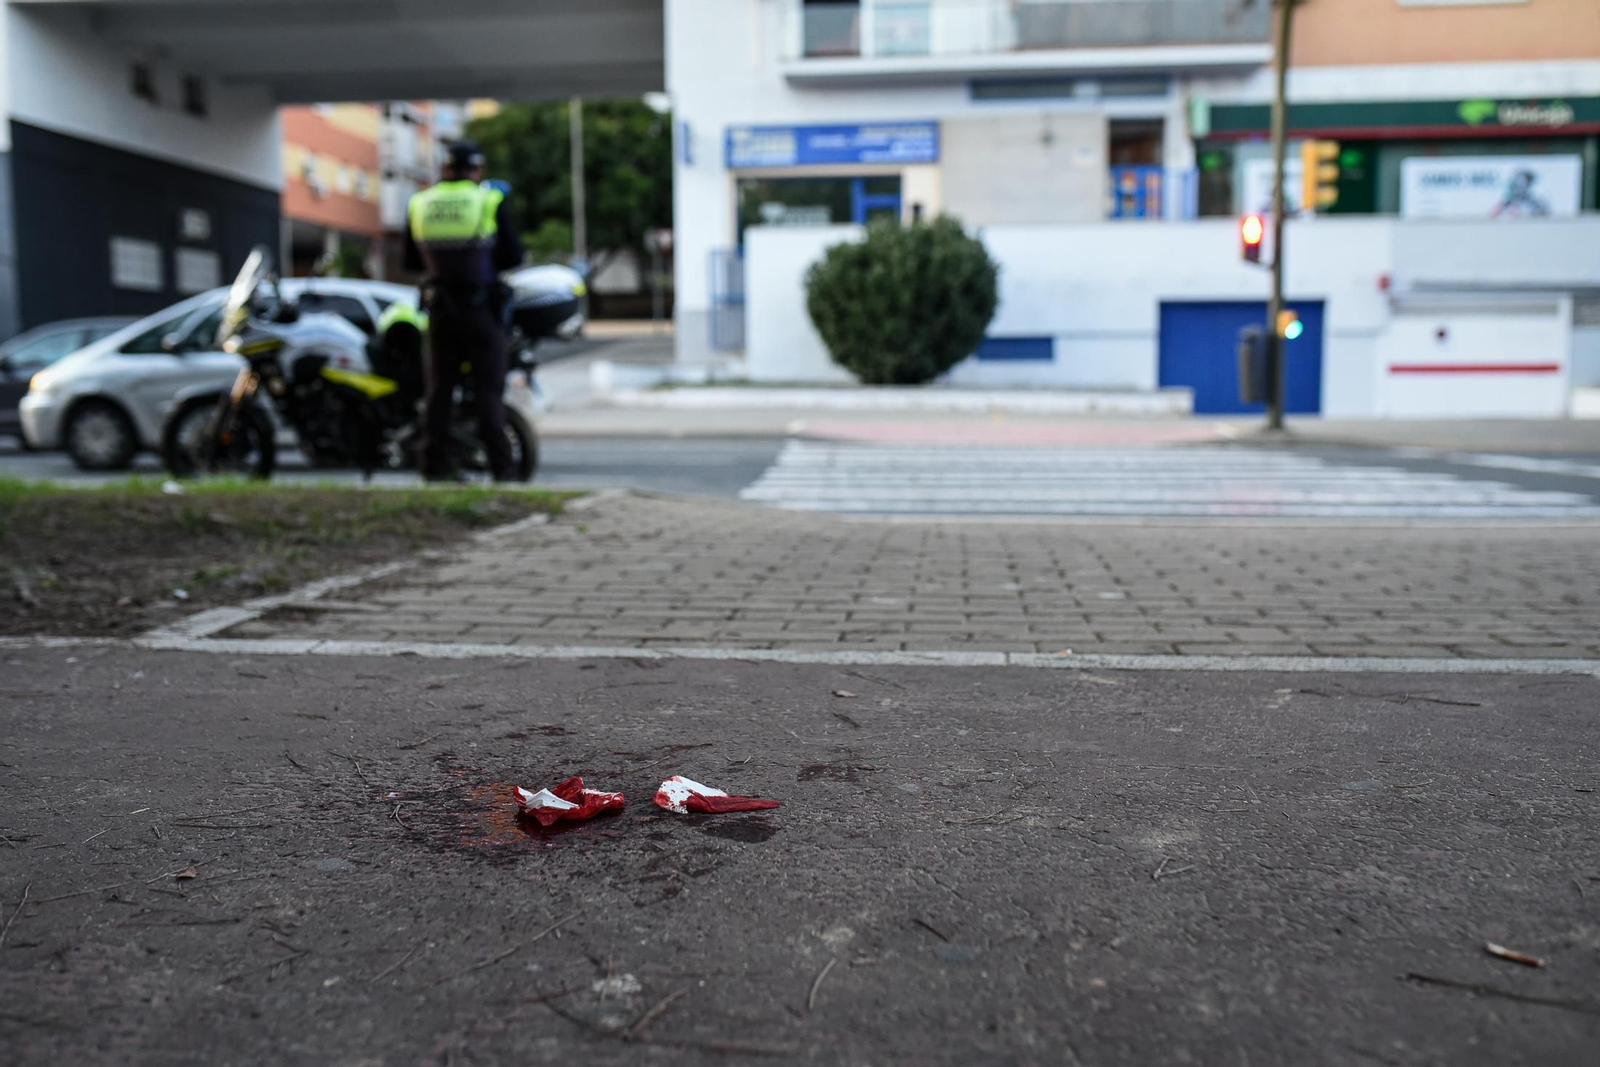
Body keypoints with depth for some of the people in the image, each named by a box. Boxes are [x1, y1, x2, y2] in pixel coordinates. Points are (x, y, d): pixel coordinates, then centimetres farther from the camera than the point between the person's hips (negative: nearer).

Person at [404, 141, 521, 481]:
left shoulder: (419, 204, 4)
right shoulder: (491, 201, -7)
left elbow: (411, 260, 10)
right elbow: (513, 255, -6)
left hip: (439, 304, 4)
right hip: (481, 306, -3)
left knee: (439, 387, 8)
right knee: (489, 388, -1)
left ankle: (436, 464, 7)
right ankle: (500, 465, -4)